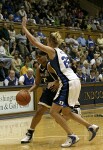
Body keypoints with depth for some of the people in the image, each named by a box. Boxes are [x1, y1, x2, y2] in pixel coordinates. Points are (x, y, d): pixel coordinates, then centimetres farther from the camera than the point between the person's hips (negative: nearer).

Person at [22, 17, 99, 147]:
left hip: (68, 83, -9)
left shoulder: (52, 51, -4)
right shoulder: (61, 52, 20)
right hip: (75, 82, 9)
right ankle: (91, 127, 21)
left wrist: (24, 27, 2)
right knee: (66, 112, 20)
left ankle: (71, 136, -7)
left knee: (53, 111, -4)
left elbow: (34, 42, -7)